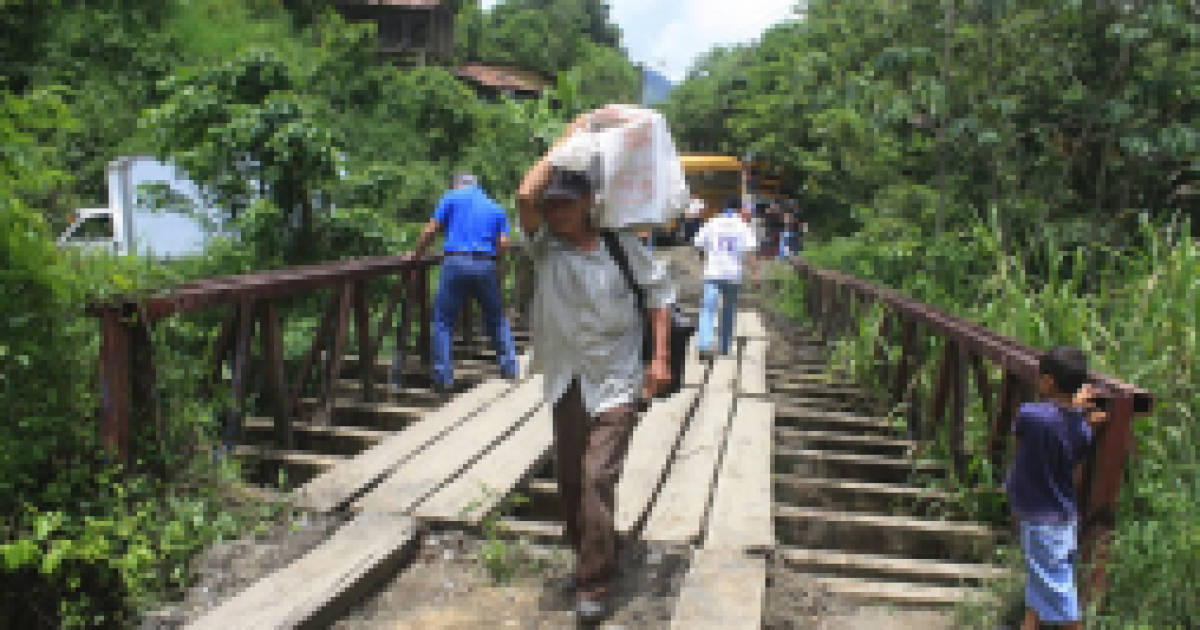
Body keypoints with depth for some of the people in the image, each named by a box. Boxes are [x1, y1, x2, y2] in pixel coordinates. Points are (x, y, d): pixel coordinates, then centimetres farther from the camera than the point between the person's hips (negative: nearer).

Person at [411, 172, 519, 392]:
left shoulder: (451, 198, 10)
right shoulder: (496, 208, 18)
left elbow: (430, 231, 3)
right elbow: (503, 244, 5)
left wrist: (415, 255, 16)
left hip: (456, 262, -3)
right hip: (486, 266, 3)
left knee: (443, 321, 4)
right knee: (497, 319, 17)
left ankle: (443, 377, 1)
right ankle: (509, 367, 20)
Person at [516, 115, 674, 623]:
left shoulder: (622, 245, -6)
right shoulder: (545, 245, -3)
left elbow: (659, 291, 2)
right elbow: (525, 196, -21)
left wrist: (660, 359, -5)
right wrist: (566, 142, -12)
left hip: (616, 382, -3)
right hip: (565, 381, 3)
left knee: (598, 476, -10)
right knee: (569, 477, 12)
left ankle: (593, 585, 2)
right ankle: (587, 555, 36)